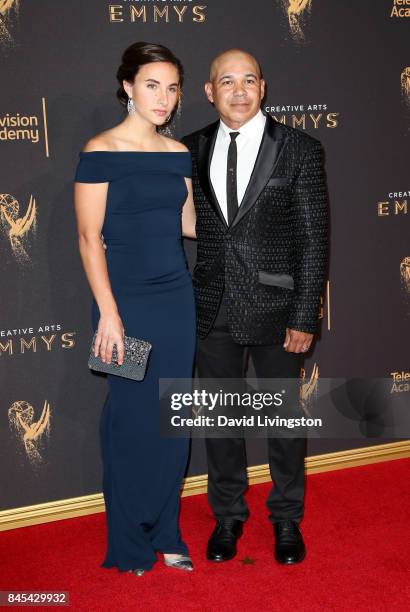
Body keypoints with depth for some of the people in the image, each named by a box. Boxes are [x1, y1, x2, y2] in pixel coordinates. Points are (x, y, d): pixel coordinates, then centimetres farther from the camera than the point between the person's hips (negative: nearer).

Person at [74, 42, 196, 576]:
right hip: (127, 300, -5)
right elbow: (89, 237, -11)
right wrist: (108, 313, -14)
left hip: (176, 297, 5)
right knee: (131, 417, 4)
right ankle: (129, 542, 22)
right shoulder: (100, 151, -9)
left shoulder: (178, 153, 7)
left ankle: (165, 531, 27)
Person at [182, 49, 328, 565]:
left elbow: (313, 240, -7)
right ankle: (228, 515, 34)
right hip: (212, 310, 3)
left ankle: (286, 518, 32)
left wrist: (304, 317, -10)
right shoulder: (192, 150, 3)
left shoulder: (300, 149, -6)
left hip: (274, 308, -2)